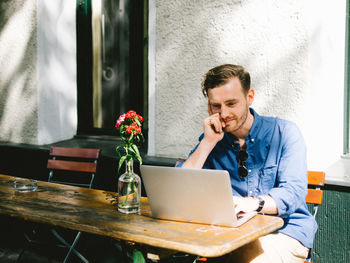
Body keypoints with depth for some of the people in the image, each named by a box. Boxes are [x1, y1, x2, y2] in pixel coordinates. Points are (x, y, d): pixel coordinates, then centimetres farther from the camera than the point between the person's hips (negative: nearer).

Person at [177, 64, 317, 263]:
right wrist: (209, 141, -8)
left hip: (285, 230, -2)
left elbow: (293, 192, -12)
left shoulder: (284, 132, 2)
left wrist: (254, 202, -33)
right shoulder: (212, 139, 9)